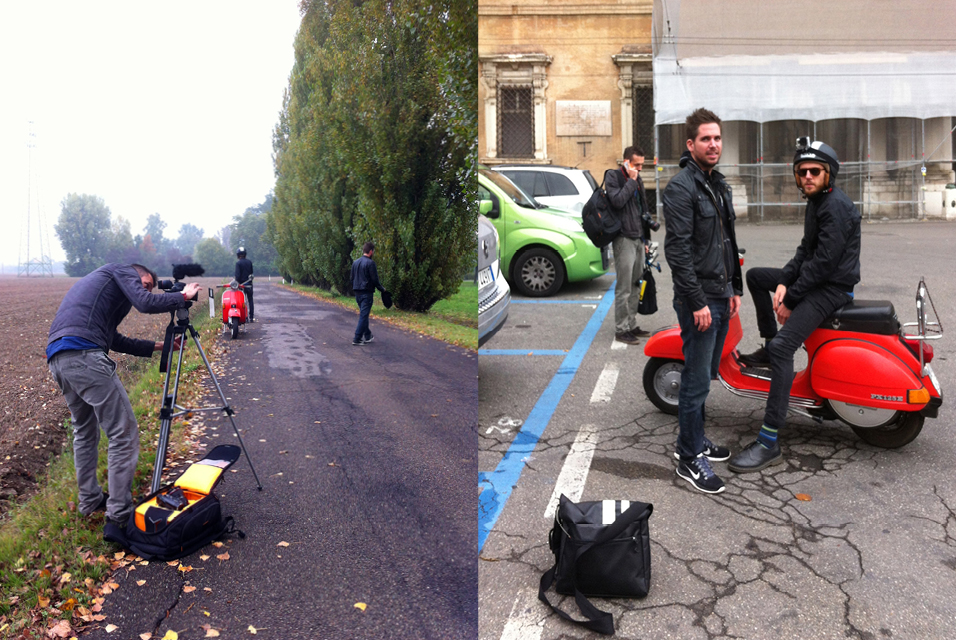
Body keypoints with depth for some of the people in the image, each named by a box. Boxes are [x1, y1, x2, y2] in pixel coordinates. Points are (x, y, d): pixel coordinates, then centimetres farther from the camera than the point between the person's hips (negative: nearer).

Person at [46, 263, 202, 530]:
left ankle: (90, 501, 33)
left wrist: (158, 346, 34)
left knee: (85, 432, 24)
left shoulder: (99, 279, 35)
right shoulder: (123, 271, 11)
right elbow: (145, 304, -9)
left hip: (56, 358, 10)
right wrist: (183, 296, 5)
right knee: (124, 434, -4)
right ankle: (119, 515, -1)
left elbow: (114, 339, 34)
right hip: (84, 355, -10)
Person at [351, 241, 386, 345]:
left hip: (357, 293, 8)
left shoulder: (355, 262, 11)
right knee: (364, 315, -4)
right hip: (367, 293, -8)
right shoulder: (370, 263, -13)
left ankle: (367, 336, 27)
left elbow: (352, 278, 16)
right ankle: (357, 339, -7)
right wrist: (382, 289, 0)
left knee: (363, 314, 18)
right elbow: (375, 280, -13)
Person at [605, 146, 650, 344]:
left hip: (638, 238, 8)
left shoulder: (636, 179, 18)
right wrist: (631, 180, -15)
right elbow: (617, 200, -23)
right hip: (624, 239, -8)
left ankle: (631, 325, 20)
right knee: (624, 288, -6)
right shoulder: (613, 176, -5)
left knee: (636, 285, 11)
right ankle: (621, 329, 0)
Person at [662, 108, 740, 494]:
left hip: (721, 297, 9)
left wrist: (735, 288, 17)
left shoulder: (720, 185, 16)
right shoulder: (681, 188, -13)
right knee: (697, 380, -3)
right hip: (698, 300, -9)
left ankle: (694, 438, 31)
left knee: (706, 375, 17)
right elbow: (677, 250, -20)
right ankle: (689, 459, 7)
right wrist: (697, 302, -21)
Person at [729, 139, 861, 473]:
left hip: (832, 287, -11)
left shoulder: (836, 206, -18)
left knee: (782, 347, -26)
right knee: (755, 275, 20)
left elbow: (824, 261, -23)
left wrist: (790, 299, -17)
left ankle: (769, 444, -27)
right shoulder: (816, 201, 14)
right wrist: (783, 282, -2)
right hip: (814, 279, 11)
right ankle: (768, 347, 23)